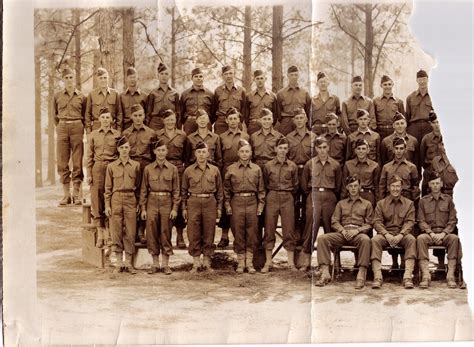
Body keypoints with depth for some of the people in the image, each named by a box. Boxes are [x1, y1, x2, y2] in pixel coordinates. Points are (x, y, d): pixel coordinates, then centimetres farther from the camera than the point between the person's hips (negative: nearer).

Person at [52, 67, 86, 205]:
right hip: (62, 128, 1)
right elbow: (55, 115, 18)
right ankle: (66, 195, 5)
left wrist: (79, 128, 7)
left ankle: (76, 194, 3)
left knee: (77, 162, -2)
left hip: (77, 128, -1)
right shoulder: (57, 96, 8)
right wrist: (60, 127, 12)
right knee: (62, 162, 0)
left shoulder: (81, 96, 5)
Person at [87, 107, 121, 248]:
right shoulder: (93, 135, 8)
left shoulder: (117, 135, 5)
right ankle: (100, 235, 5)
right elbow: (90, 156, 8)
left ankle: (108, 234, 6)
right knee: (97, 201, -1)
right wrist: (89, 174, 1)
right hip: (97, 169, 1)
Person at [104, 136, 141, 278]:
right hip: (116, 199, 0)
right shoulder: (111, 166, 4)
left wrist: (138, 204, 4)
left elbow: (138, 186, 9)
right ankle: (118, 263, 8)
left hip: (131, 200, 0)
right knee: (116, 231, 0)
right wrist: (107, 205, -1)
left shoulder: (136, 165, 6)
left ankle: (128, 263, 11)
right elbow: (108, 188, 5)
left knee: (130, 232, 1)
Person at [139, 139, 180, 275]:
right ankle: (155, 263, 13)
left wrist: (175, 208, -4)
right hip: (152, 203, 1)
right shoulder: (148, 169, 4)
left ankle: (165, 264, 12)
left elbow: (176, 190, 3)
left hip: (167, 203, -1)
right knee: (152, 233, 2)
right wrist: (143, 208, 1)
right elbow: (144, 189, 6)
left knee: (165, 233, 2)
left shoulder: (173, 169, 3)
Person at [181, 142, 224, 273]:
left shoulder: (215, 170, 8)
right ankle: (196, 263, 8)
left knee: (209, 234, 3)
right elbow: (184, 191, 9)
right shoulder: (188, 171, 6)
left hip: (210, 203, 1)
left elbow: (219, 190, 11)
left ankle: (207, 263, 13)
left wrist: (219, 207, 6)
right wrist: (184, 208, 5)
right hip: (193, 203, 0)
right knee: (194, 234, 0)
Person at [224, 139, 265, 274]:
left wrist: (260, 204, 3)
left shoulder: (256, 169, 7)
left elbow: (261, 189, 9)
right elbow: (226, 189, 7)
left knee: (252, 234, 3)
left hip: (252, 203, 1)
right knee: (238, 234, 2)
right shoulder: (231, 169, 4)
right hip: (237, 203, -1)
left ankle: (249, 263, 12)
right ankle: (240, 263, 11)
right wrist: (227, 205, 1)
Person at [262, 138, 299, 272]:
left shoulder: (292, 166, 5)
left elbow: (295, 185, 14)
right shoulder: (268, 165, 3)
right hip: (272, 198, 0)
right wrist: (271, 195, 9)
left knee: (289, 231, 0)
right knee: (269, 230, 0)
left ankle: (291, 263, 6)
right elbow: (265, 184, 11)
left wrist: (287, 194, 12)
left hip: (288, 199, 1)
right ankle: (268, 262, 7)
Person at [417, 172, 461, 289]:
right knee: (420, 238, -35)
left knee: (454, 238, -34)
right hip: (429, 233, 0)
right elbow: (421, 221, 6)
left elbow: (453, 220, 7)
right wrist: (431, 233, -12)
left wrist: (443, 233, -10)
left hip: (444, 233, 0)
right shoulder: (423, 201, 13)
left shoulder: (448, 199, 13)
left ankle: (450, 275, -36)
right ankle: (425, 275, -41)